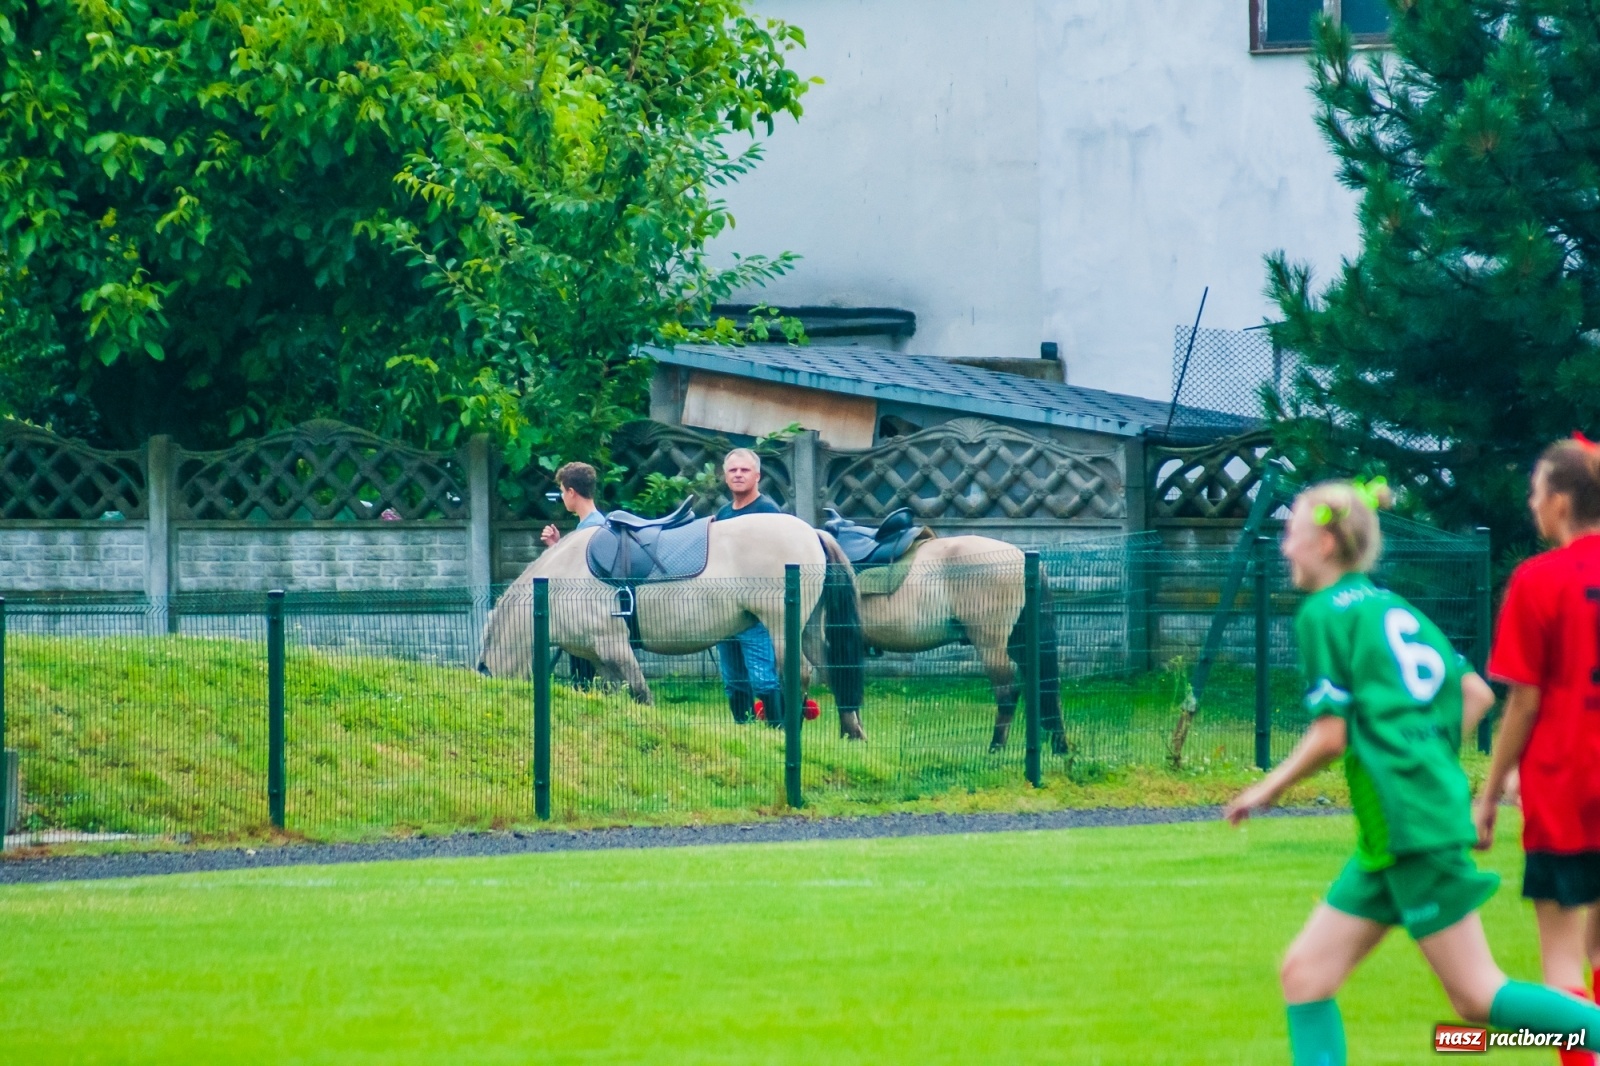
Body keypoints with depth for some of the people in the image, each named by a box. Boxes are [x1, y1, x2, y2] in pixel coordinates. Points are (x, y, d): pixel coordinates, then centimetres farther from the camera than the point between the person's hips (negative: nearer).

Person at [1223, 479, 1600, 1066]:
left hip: (1411, 823, -9)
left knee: (1476, 995, -8)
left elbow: (1330, 735, -10)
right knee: (1304, 974, 7)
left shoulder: (1324, 613, -6)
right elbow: (1477, 693, 17)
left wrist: (1267, 790, 4)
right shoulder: (1394, 608, 18)